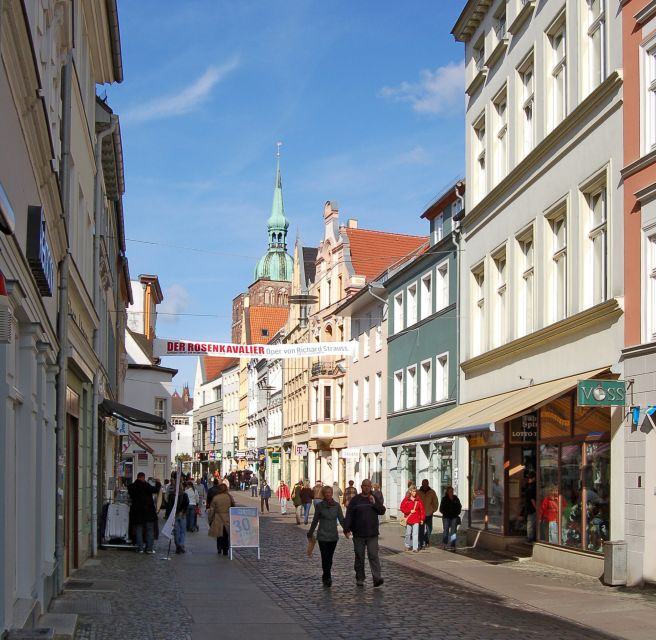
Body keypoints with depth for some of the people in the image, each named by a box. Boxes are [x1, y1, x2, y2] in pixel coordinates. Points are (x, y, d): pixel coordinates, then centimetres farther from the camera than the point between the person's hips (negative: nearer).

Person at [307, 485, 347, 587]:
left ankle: (325, 578, 26)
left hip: (333, 536, 3)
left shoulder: (336, 505, 2)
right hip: (322, 536, -3)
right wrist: (310, 534, 11)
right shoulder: (319, 506, -3)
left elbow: (341, 519, -1)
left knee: (329, 558, 11)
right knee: (325, 558, -11)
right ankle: (328, 578, -11)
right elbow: (315, 521, 5)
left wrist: (346, 529, -17)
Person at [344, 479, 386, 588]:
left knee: (373, 555, -9)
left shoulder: (375, 499, 10)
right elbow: (349, 515, -1)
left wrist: (374, 503, -13)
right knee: (359, 557, 8)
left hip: (372, 534, 0)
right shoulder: (355, 500, 4)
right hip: (358, 534, 0)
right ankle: (359, 578, 17)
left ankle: (377, 578, -15)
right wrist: (347, 528, -11)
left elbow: (382, 511, 2)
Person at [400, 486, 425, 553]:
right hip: (408, 519, 1)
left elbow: (422, 510, 5)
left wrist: (422, 519, 1)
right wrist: (410, 511, -12)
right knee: (408, 533, 11)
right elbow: (402, 508, -2)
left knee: (415, 534, -8)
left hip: (416, 520, -1)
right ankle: (408, 546, 29)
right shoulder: (406, 499, 1)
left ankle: (415, 548, -8)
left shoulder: (418, 500, 3)